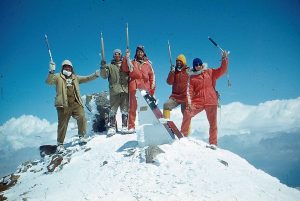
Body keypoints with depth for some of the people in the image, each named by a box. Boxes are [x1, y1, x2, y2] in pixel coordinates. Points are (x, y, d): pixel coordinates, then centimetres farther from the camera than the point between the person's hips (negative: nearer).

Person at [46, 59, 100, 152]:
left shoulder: (75, 78, 21)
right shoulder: (58, 77, 9)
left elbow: (86, 79, 20)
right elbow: (48, 82, -5)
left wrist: (95, 75, 6)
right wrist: (51, 71, -21)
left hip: (75, 103, 3)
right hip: (63, 104, -3)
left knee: (81, 117, -16)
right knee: (63, 124, -1)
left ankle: (82, 136, 4)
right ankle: (60, 143, 11)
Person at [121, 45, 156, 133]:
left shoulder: (148, 63, 17)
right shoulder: (132, 62, 16)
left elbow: (152, 76, 14)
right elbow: (125, 69, -1)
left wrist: (152, 87, 6)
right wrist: (127, 58, -10)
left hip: (145, 87, 1)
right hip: (134, 87, -1)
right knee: (133, 107, -4)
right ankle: (131, 126, -5)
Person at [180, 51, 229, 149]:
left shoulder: (210, 72, 9)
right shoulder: (192, 77, 9)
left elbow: (222, 70, -1)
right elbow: (189, 91, 1)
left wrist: (224, 59, -16)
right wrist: (189, 102, -12)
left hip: (211, 101, 0)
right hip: (197, 101, 0)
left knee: (213, 122, 1)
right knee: (187, 114, -17)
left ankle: (213, 143, 11)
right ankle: (183, 135, -3)